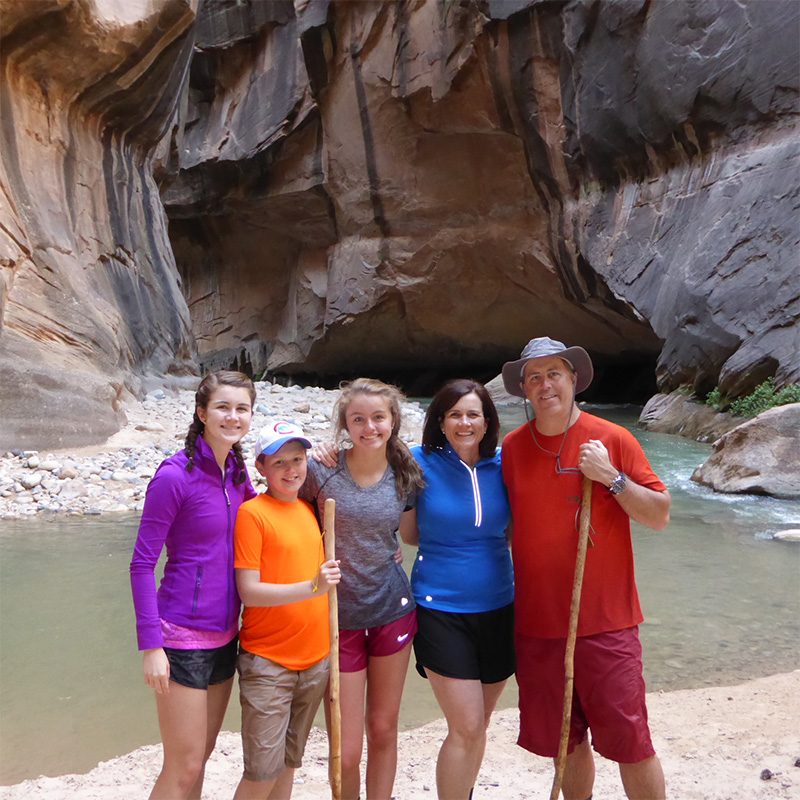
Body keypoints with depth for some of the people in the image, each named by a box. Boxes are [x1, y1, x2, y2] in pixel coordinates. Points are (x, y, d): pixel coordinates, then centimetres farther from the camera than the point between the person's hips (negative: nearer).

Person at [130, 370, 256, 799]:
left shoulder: (236, 471, 3)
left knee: (201, 756, 20)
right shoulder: (175, 475, -17)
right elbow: (142, 564, -14)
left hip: (224, 635, 7)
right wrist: (151, 645, -16)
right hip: (182, 637, -7)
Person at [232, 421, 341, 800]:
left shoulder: (310, 508, 7)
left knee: (288, 762, 17)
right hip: (267, 661, -5)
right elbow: (249, 592, -17)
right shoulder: (252, 512, -11)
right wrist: (312, 587, -25)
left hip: (315, 657, 6)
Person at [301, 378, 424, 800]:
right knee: (347, 751, 6)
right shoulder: (321, 470, -12)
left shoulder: (405, 475, -3)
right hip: (337, 617, -2)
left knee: (384, 728, 17)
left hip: (392, 611, 2)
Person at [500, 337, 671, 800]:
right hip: (537, 621, 3)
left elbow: (660, 516, -4)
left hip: (605, 622, -3)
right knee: (564, 741, 16)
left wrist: (611, 477, -17)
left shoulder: (612, 440, -5)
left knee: (629, 743, 3)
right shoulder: (513, 448, 3)